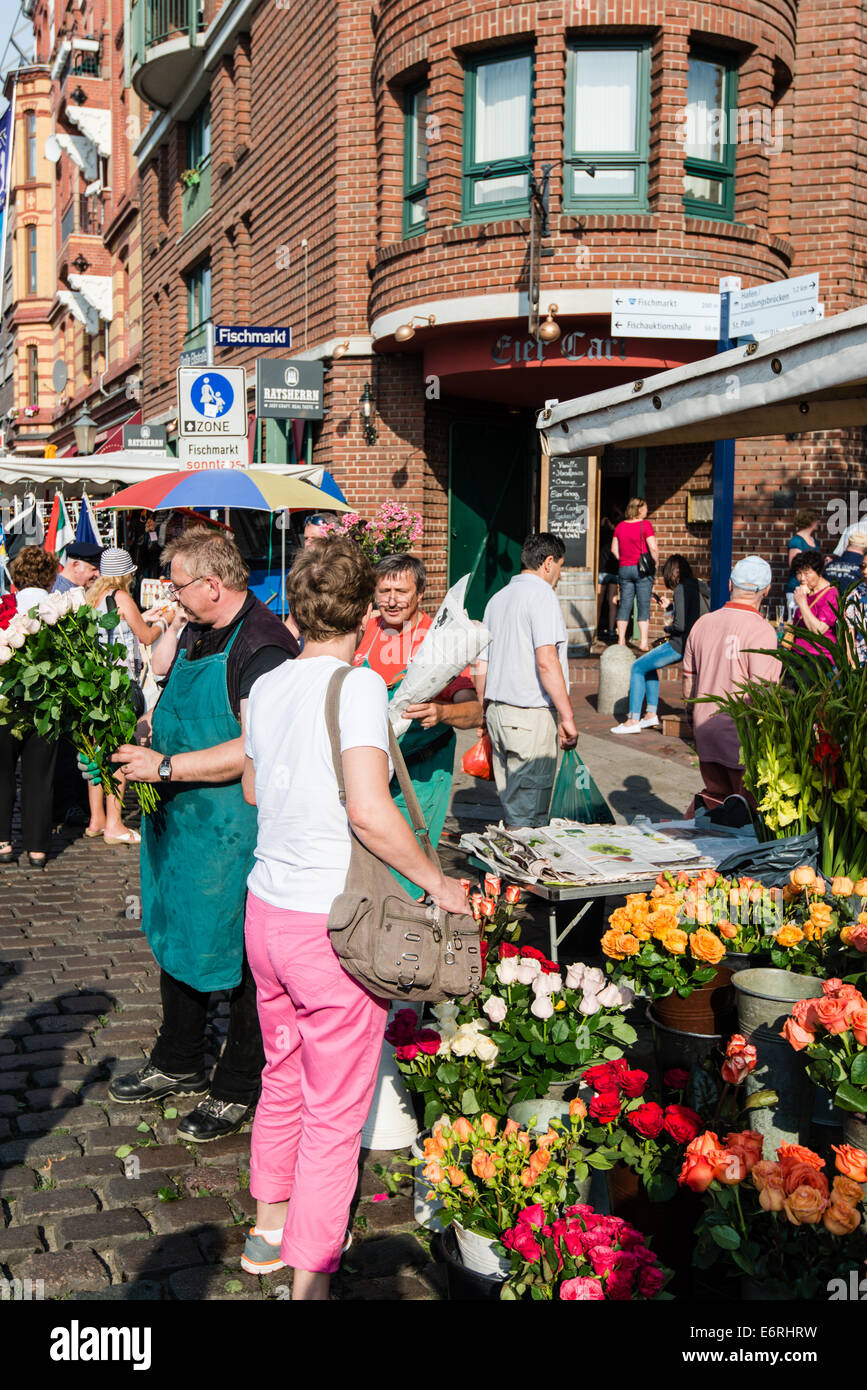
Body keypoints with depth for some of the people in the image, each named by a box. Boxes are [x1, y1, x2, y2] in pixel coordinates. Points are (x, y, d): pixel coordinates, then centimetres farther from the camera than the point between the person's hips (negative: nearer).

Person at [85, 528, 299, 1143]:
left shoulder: (262, 646, -21)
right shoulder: (196, 631, 7)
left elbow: (254, 750, -27)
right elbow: (157, 668, 25)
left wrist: (166, 766, -24)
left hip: (234, 828, -9)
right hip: (179, 815, 9)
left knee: (236, 953, 5)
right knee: (175, 938, 21)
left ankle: (238, 1088, 23)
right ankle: (178, 1064, 40)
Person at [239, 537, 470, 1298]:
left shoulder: (266, 687, 4)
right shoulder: (358, 685, -17)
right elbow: (369, 812, -26)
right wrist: (438, 882, -13)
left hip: (266, 912, 7)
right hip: (331, 924, -7)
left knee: (283, 1080, 25)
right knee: (334, 1113, 7)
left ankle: (270, 1226, 41)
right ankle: (309, 1276, 17)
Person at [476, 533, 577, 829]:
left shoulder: (497, 598, 16)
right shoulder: (541, 593, -8)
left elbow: (481, 667, 19)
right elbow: (546, 661, -19)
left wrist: (486, 715, 27)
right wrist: (567, 717, -17)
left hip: (497, 713, 8)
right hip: (532, 716, -8)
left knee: (512, 809, 14)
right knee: (529, 817, -5)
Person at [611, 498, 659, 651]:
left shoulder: (620, 526, 7)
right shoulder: (645, 525, -9)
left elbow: (614, 549, 9)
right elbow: (653, 548, -14)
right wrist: (656, 561, 1)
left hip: (624, 569, 5)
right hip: (643, 569, -5)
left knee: (625, 604, 8)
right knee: (644, 605, 0)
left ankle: (621, 641, 8)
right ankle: (643, 642, -2)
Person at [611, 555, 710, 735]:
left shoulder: (681, 590, -16)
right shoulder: (700, 587, 11)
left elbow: (681, 625, -23)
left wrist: (668, 626, -3)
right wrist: (670, 607, 26)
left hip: (682, 645, -10)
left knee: (637, 668, 3)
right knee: (649, 665, 26)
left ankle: (633, 721, 3)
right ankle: (651, 714, 24)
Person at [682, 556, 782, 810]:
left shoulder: (703, 623, 5)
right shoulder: (762, 631, -14)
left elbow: (689, 682, 12)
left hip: (706, 730, 6)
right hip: (743, 736, -6)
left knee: (715, 797, 19)